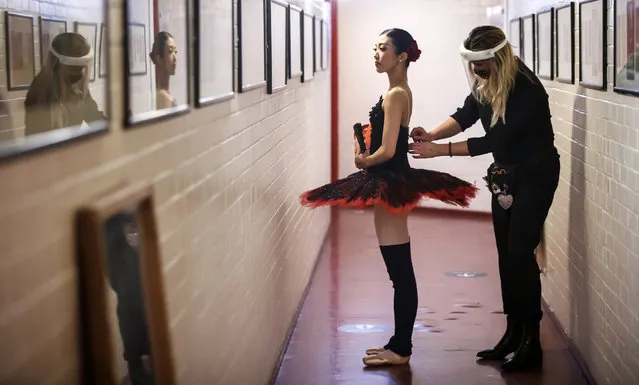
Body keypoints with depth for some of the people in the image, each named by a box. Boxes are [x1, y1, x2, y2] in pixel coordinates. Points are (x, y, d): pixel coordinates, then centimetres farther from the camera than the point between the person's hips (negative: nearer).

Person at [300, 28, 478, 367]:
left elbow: (387, 151, -20)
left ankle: (401, 350, 2)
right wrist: (367, 155, 4)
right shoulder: (401, 92, 13)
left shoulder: (395, 95, -16)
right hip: (392, 182, 10)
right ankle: (399, 343, 21)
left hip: (390, 183, -10)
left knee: (400, 270, -4)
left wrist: (363, 161, -3)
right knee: (400, 270, 13)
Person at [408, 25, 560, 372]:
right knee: (506, 254, 10)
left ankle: (532, 344, -3)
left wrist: (440, 150, -30)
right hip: (506, 175, 8)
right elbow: (465, 115, -5)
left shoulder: (525, 90, -28)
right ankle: (513, 335, 18)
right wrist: (431, 135, -24)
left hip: (535, 176, -8)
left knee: (521, 253, -10)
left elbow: (494, 140, -29)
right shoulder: (486, 83, -2)